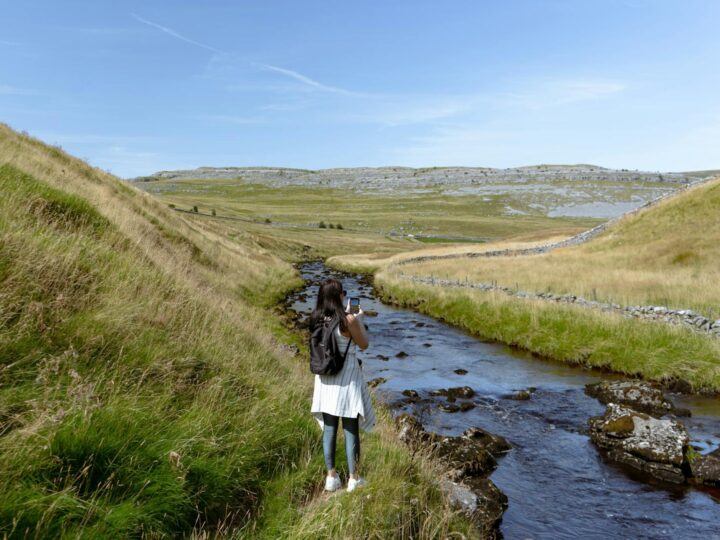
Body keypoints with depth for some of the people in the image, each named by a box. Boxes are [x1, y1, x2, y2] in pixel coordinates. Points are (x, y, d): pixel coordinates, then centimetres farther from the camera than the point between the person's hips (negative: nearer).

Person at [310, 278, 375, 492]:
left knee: (329, 428, 13)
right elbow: (363, 344, -4)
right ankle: (354, 479, 17)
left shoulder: (317, 319, -1)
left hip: (325, 378, 5)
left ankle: (331, 477, 21)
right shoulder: (348, 320, -18)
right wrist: (361, 320, 7)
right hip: (347, 377, -5)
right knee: (351, 429, 7)